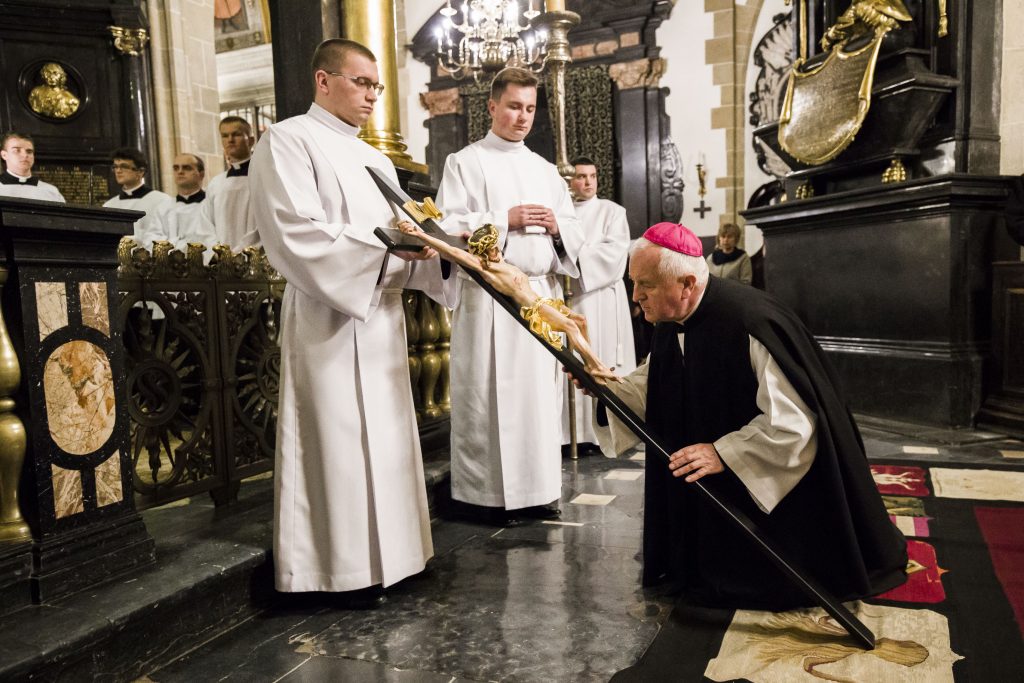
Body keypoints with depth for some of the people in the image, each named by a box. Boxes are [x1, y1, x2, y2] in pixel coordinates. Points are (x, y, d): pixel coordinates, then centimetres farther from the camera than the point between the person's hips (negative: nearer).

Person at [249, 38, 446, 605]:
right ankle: (344, 566, 9)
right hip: (329, 318, -8)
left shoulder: (376, 162, 20)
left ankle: (380, 553, 23)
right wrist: (386, 245, -22)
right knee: (339, 441, -4)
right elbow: (297, 235, -18)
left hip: (381, 318, 8)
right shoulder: (287, 142, -4)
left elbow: (400, 237, 15)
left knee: (385, 438, 11)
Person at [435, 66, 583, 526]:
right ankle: (490, 492, 8)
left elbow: (574, 231, 17)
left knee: (540, 389, 5)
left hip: (542, 293, 5)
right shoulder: (465, 162, 4)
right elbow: (447, 227, -8)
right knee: (490, 394, -4)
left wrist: (556, 226, -6)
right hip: (489, 295, -5)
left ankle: (536, 487, 16)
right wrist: (507, 220, -14)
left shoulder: (544, 169, 19)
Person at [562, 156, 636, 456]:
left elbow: (615, 250, -6)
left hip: (601, 298, -2)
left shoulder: (612, 210, 9)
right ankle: (574, 433, 2)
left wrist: (577, 254, -11)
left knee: (601, 366, -5)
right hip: (567, 297, 3)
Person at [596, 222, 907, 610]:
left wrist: (723, 453, -31)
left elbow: (793, 420, -31)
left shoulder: (750, 323, -34)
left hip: (773, 486, -6)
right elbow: (654, 391, 4)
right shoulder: (671, 326, -7)